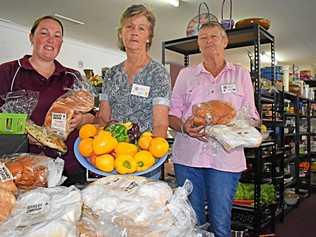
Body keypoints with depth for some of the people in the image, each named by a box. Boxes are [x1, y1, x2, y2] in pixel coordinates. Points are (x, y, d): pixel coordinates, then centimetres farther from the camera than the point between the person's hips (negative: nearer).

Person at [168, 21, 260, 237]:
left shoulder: (241, 75, 11)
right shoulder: (186, 74, 12)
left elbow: (251, 117, 10)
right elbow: (172, 114, 11)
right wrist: (184, 126, -11)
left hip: (225, 157, -1)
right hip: (188, 156, 1)